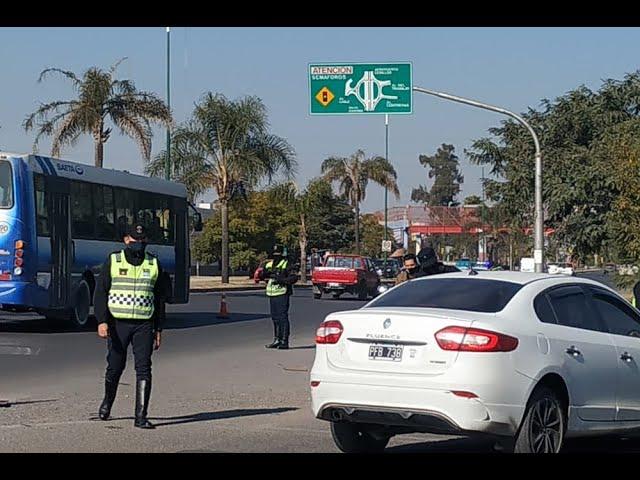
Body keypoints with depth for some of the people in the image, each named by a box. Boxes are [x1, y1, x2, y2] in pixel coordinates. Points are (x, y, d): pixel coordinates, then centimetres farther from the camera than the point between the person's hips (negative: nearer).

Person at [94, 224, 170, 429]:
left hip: (144, 325, 1)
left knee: (143, 368, -9)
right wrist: (102, 321, -12)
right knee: (115, 367, 8)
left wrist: (158, 329, 11)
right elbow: (100, 292, -1)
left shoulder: (154, 264, 8)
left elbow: (160, 299, 14)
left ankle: (141, 416, -9)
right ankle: (107, 401, 36)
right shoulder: (113, 262, 2)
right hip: (118, 323, -1)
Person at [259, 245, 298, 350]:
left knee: (282, 317, -8)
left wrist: (282, 280, -23)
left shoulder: (286, 265, -6)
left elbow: (294, 277, -14)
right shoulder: (269, 265, 15)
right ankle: (277, 339, 22)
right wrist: (265, 274, -11)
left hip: (282, 295, -7)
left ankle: (284, 342, -6)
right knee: (275, 318, 13)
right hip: (272, 295, 7)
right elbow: (261, 276, 11)